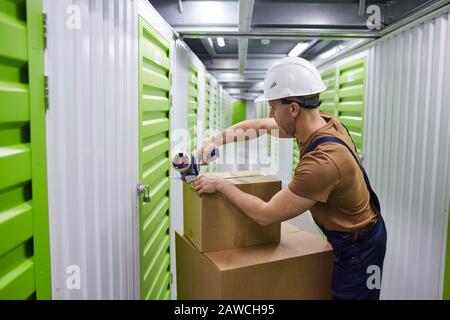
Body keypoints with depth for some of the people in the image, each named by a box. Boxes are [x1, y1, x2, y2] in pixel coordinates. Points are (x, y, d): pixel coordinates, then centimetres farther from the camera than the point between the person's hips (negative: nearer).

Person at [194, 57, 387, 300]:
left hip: (358, 246, -8)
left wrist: (220, 184, -18)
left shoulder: (322, 161, -37)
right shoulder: (323, 122, -11)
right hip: (355, 233, 8)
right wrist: (215, 140, -6)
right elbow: (259, 125, 3)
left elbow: (266, 215, -28)